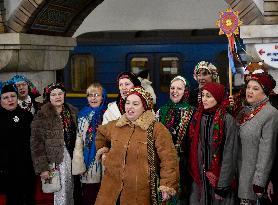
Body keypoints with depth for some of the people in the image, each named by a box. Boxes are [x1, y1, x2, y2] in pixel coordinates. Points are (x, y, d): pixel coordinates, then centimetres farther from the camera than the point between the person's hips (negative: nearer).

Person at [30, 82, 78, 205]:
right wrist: (42, 167, -13)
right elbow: (36, 144, -8)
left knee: (71, 192, 8)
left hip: (72, 157, 5)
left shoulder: (73, 112, 10)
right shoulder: (41, 116, -5)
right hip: (56, 160, -4)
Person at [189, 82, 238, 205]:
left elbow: (229, 155, -14)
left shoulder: (228, 120, -11)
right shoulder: (198, 118, 4)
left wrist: (223, 185, -16)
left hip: (218, 177, -4)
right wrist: (193, 175, 4)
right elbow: (193, 150, 8)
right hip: (199, 177, 4)